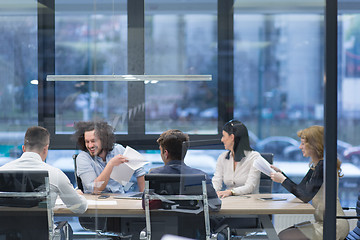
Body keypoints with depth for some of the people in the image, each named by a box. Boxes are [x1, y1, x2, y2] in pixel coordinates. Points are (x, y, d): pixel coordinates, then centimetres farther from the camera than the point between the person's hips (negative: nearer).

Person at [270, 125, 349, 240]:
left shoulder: (323, 166, -18)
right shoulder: (316, 165, 13)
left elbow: (306, 197, -21)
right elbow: (300, 189, 16)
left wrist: (283, 180, -14)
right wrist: (280, 173, 10)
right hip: (322, 222, 10)